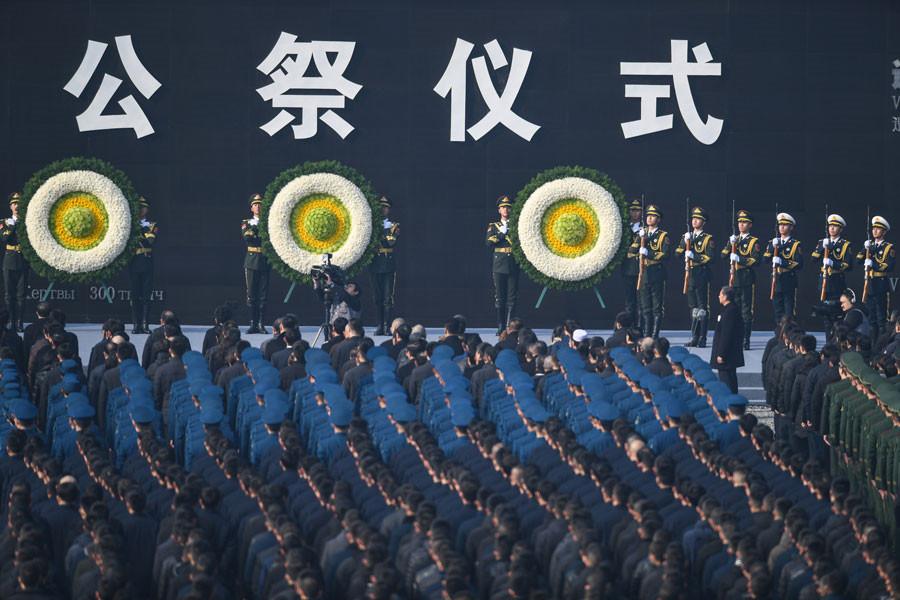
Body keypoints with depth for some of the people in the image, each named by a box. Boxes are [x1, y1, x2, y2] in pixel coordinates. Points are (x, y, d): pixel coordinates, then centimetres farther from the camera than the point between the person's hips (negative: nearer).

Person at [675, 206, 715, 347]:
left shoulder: (708, 239, -2)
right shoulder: (687, 237, 15)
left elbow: (710, 257, -11)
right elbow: (678, 253, 8)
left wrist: (694, 256, -17)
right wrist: (686, 242, -6)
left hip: (702, 276, -6)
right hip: (690, 275, 6)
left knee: (702, 307, -5)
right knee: (693, 307, 9)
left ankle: (702, 339, -3)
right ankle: (694, 337, 14)